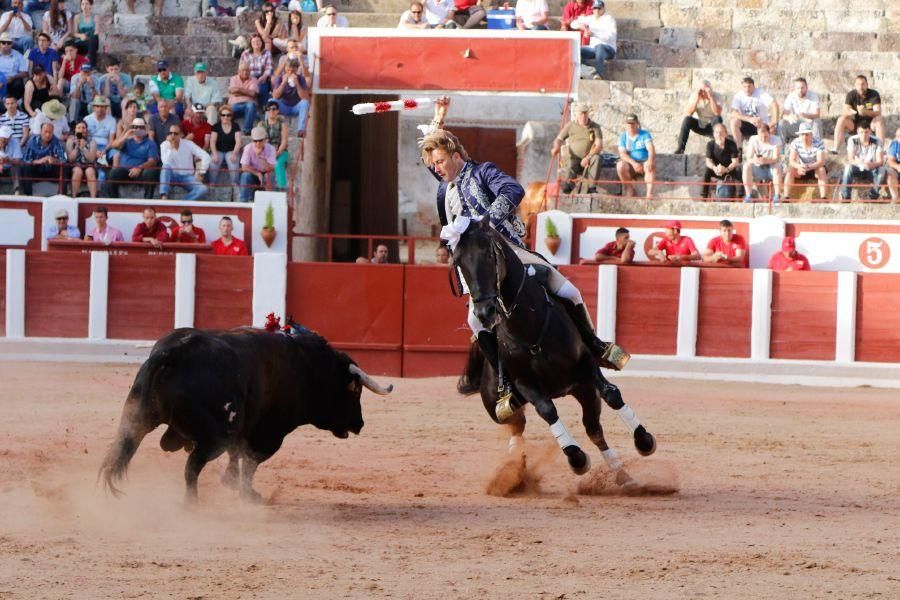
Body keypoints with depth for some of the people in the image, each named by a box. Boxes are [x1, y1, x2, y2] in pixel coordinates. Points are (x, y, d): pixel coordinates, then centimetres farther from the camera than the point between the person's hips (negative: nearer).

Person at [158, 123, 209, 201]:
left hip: (187, 177, 1)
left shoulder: (188, 144, -5)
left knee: (203, 189, -28)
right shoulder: (165, 145, -6)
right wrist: (171, 147, -24)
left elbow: (206, 157, -5)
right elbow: (166, 163, -22)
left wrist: (201, 174, -8)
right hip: (173, 176, -1)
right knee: (166, 166, -36)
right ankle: (163, 197, -44)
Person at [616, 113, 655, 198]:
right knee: (620, 165, -31)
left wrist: (650, 161, -38)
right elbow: (622, 154, -9)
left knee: (651, 165, -36)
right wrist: (633, 163, -27)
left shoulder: (645, 134, -1)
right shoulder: (623, 137, 4)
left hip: (644, 163, -1)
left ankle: (649, 193, -44)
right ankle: (630, 190, -17)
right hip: (631, 164, 1)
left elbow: (651, 149, -16)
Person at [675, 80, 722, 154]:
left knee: (718, 118, -32)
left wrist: (711, 97, -34)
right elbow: (688, 113, -21)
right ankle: (680, 147, -24)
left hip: (712, 127, -2)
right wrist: (696, 99, -28)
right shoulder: (694, 95, -9)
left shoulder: (717, 96, -13)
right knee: (687, 119, -25)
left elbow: (717, 113, -30)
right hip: (699, 126, 2)